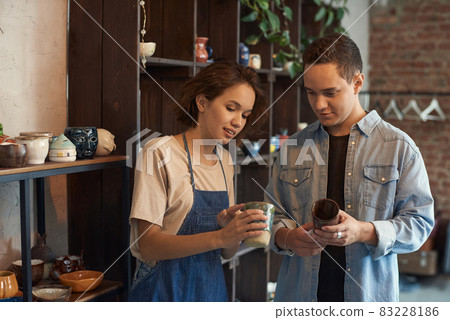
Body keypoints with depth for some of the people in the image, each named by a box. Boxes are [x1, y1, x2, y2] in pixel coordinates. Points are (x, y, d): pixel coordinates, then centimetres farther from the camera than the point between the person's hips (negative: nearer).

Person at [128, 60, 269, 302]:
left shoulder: (225, 161, 7)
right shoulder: (160, 154, -14)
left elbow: (226, 252, 7)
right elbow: (147, 245, -20)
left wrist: (232, 230, -15)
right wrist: (220, 236, -29)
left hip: (212, 287, 7)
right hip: (166, 289, -7)